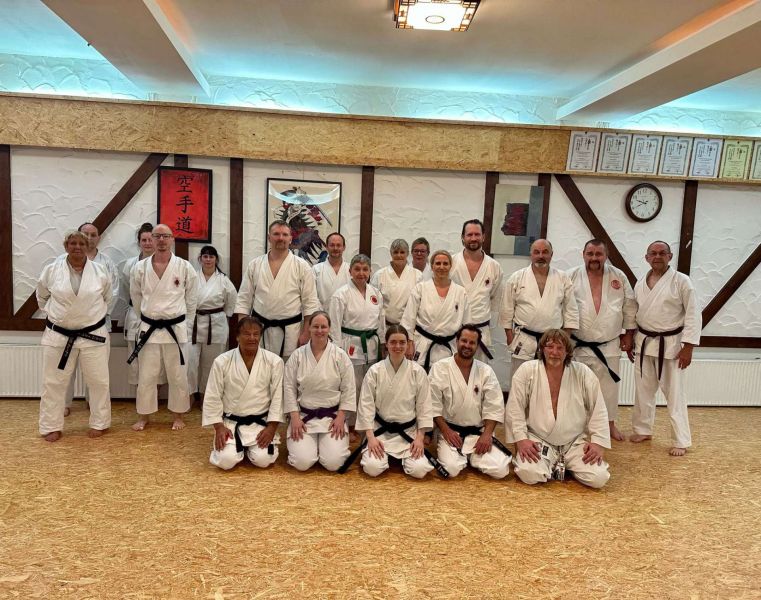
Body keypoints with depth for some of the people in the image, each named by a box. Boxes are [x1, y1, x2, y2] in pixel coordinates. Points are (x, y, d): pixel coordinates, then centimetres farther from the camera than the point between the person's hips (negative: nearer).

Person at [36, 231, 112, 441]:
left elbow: (107, 298, 11)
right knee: (54, 382, 7)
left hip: (93, 334, 0)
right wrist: (52, 314, 7)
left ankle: (99, 423, 22)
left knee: (98, 381, 6)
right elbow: (42, 296, 11)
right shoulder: (52, 270, -5)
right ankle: (51, 426, 22)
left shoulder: (100, 271, -5)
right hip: (58, 335, 0)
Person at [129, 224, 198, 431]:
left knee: (177, 375, 8)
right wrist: (146, 319, 15)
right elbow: (136, 297, 12)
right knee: (146, 376, 9)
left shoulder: (184, 267, -5)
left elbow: (191, 298, 5)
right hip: (149, 328, 1)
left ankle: (178, 415, 23)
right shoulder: (140, 267, -2)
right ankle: (143, 416, 24)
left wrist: (182, 322, 8)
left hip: (176, 329, -1)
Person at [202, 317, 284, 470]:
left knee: (263, 460, -17)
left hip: (261, 422, 0)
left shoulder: (274, 361, -8)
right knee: (226, 461, -17)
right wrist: (219, 427, -8)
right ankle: (240, 447, 18)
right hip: (230, 422, 0)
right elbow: (212, 397, -2)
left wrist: (271, 427, -11)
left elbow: (278, 396, -5)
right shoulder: (222, 361, -8)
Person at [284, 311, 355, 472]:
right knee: (302, 462, -15)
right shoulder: (297, 355, -2)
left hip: (332, 416, 0)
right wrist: (294, 417, -7)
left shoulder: (340, 356, -4)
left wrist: (340, 417, -8)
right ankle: (310, 443, 18)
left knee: (333, 463, -15)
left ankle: (325, 444, 18)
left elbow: (348, 389, -1)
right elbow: (289, 388, 0)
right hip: (304, 416, 0)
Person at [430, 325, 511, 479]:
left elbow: (494, 407, 0)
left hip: (479, 432, 2)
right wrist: (446, 431, -13)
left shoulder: (486, 371, 1)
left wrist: (487, 434, -11)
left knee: (500, 470, -14)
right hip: (450, 431, -2)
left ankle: (472, 457, 15)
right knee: (451, 468, -25)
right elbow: (433, 405, -6)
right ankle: (445, 451, 10)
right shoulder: (440, 368, -6)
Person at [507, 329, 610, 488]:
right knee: (530, 474, -27)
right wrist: (521, 439, -13)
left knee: (598, 478, -17)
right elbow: (515, 409, -5)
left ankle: (562, 466, 13)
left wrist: (598, 443, -5)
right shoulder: (527, 371, -7)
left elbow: (598, 411, 2)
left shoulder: (583, 373, -2)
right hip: (538, 441, -1)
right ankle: (550, 465, 9)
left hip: (575, 442, 2)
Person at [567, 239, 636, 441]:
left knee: (609, 385, 14)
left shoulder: (619, 277, -1)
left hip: (609, 345, 2)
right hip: (578, 345, -2)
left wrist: (629, 333, 6)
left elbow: (630, 306, 7)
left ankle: (610, 423, 31)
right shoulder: (572, 277, -7)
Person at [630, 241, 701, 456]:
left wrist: (688, 347, -14)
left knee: (674, 393, 0)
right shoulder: (640, 283, 6)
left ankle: (681, 441, 12)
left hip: (670, 344, -5)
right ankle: (643, 430, 30)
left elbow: (693, 315, -11)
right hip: (644, 342, 5)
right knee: (643, 389, 13)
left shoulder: (681, 281, -10)